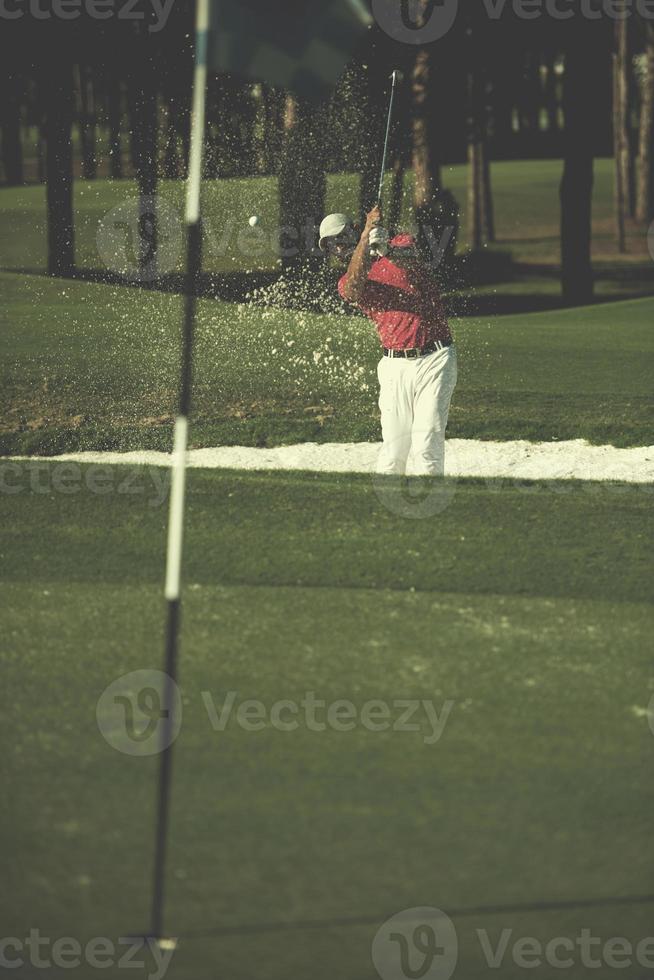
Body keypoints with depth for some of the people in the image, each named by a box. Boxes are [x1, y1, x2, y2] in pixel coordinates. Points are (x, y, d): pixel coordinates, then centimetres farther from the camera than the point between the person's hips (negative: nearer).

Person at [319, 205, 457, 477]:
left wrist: (388, 250, -41)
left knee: (426, 447, -11)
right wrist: (366, 237, -26)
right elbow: (353, 289, -15)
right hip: (395, 366, 2)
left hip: (435, 359, -2)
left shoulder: (402, 243, 8)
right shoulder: (348, 283, 11)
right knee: (394, 452, -5)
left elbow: (408, 257, -17)